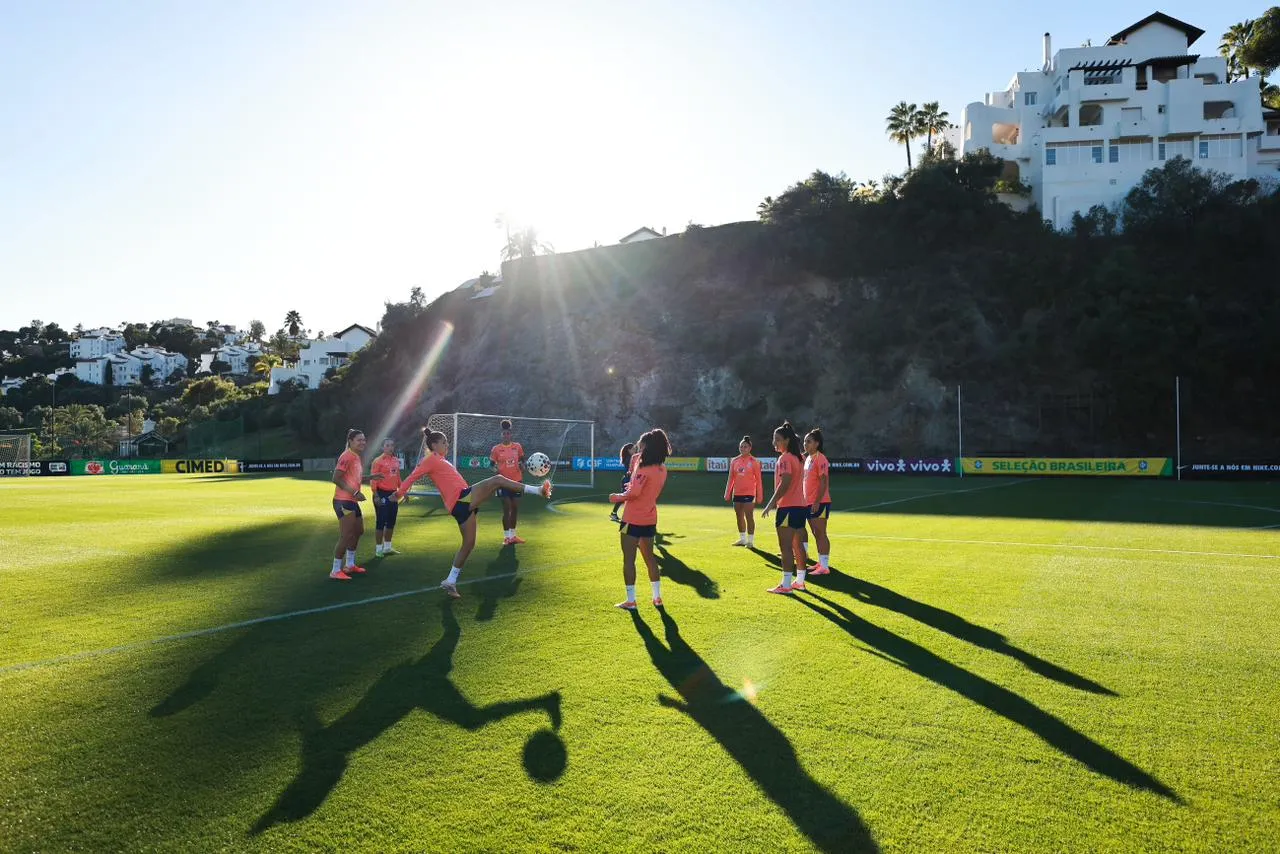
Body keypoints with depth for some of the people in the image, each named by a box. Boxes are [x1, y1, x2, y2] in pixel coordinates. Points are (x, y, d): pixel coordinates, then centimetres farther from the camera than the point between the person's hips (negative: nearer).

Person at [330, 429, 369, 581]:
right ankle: (335, 571, -2)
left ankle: (349, 565, 32)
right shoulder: (347, 456, -16)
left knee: (358, 531, 20)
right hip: (343, 501, -11)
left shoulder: (356, 457, 13)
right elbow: (336, 478, -22)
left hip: (352, 501, 11)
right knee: (346, 536, -11)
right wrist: (355, 492, -24)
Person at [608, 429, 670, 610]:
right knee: (649, 557, 19)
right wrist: (637, 461, 5)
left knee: (629, 559, 2)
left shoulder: (644, 469, -19)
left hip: (633, 520, -8)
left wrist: (618, 497, -10)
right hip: (650, 519, 8)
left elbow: (633, 493, -28)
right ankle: (657, 597, 22)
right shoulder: (662, 469, 6)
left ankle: (630, 600, 5)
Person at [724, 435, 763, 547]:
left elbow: (758, 480, -4)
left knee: (749, 517, -5)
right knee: (739, 517, 11)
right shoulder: (734, 461, 7)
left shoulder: (754, 462, -4)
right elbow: (731, 478, 10)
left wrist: (759, 496, -7)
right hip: (737, 493, 5)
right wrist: (727, 493, 7)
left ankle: (750, 541, 3)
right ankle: (742, 539, 22)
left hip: (749, 493, -5)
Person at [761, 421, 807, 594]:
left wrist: (771, 504, -21)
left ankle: (786, 585, -4)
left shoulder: (785, 458, -14)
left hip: (788, 507, -10)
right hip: (800, 506, 10)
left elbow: (784, 484, -23)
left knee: (785, 547, -6)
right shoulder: (797, 457, 14)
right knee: (796, 545, 16)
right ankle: (800, 581, 23)